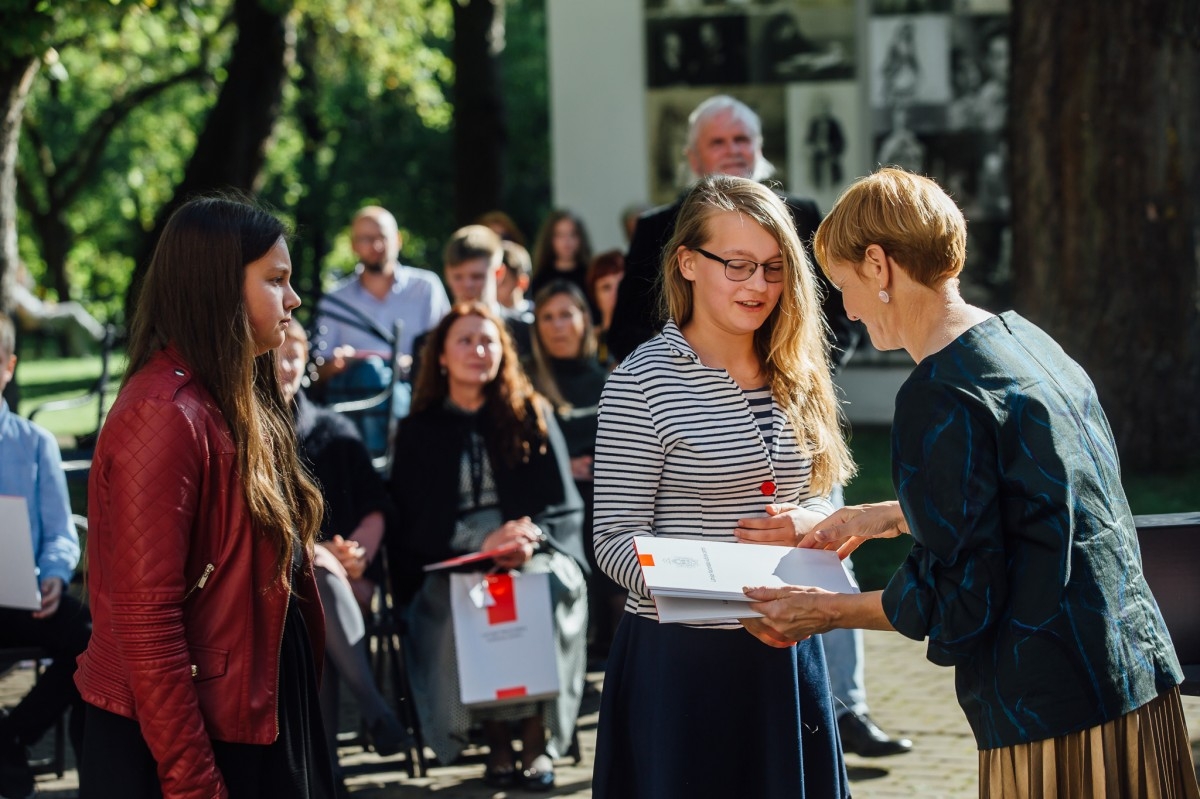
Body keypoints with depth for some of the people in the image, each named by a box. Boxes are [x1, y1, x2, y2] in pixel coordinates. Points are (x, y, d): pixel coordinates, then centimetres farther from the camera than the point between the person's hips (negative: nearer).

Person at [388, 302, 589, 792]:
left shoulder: (532, 416, 13)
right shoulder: (420, 430, 12)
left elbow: (565, 507, 7)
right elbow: (415, 525, 4)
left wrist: (531, 539, -16)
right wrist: (482, 543, -14)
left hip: (535, 552, 0)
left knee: (544, 586, -34)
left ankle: (538, 739, -29)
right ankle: (495, 737, -26)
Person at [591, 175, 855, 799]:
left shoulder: (795, 378, 10)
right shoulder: (644, 381, -9)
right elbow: (616, 537, -10)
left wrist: (807, 524, -7)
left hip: (788, 652, 6)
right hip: (679, 657, -5)